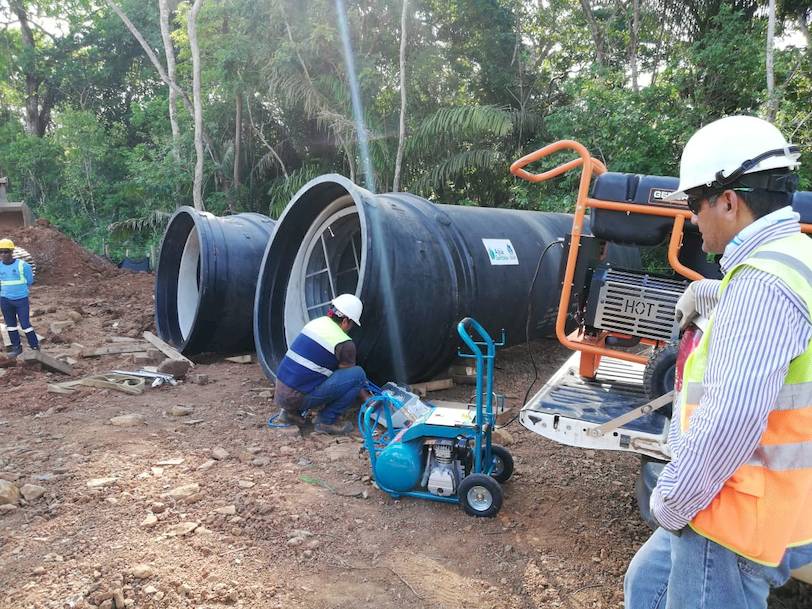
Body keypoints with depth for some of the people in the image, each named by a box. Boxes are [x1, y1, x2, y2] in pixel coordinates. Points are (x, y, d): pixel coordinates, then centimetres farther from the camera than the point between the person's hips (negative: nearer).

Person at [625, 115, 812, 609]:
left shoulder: (763, 284, -25)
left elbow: (731, 419, -32)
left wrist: (673, 501, -18)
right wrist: (705, 292, 51)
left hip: (738, 521, -10)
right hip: (748, 505, 10)